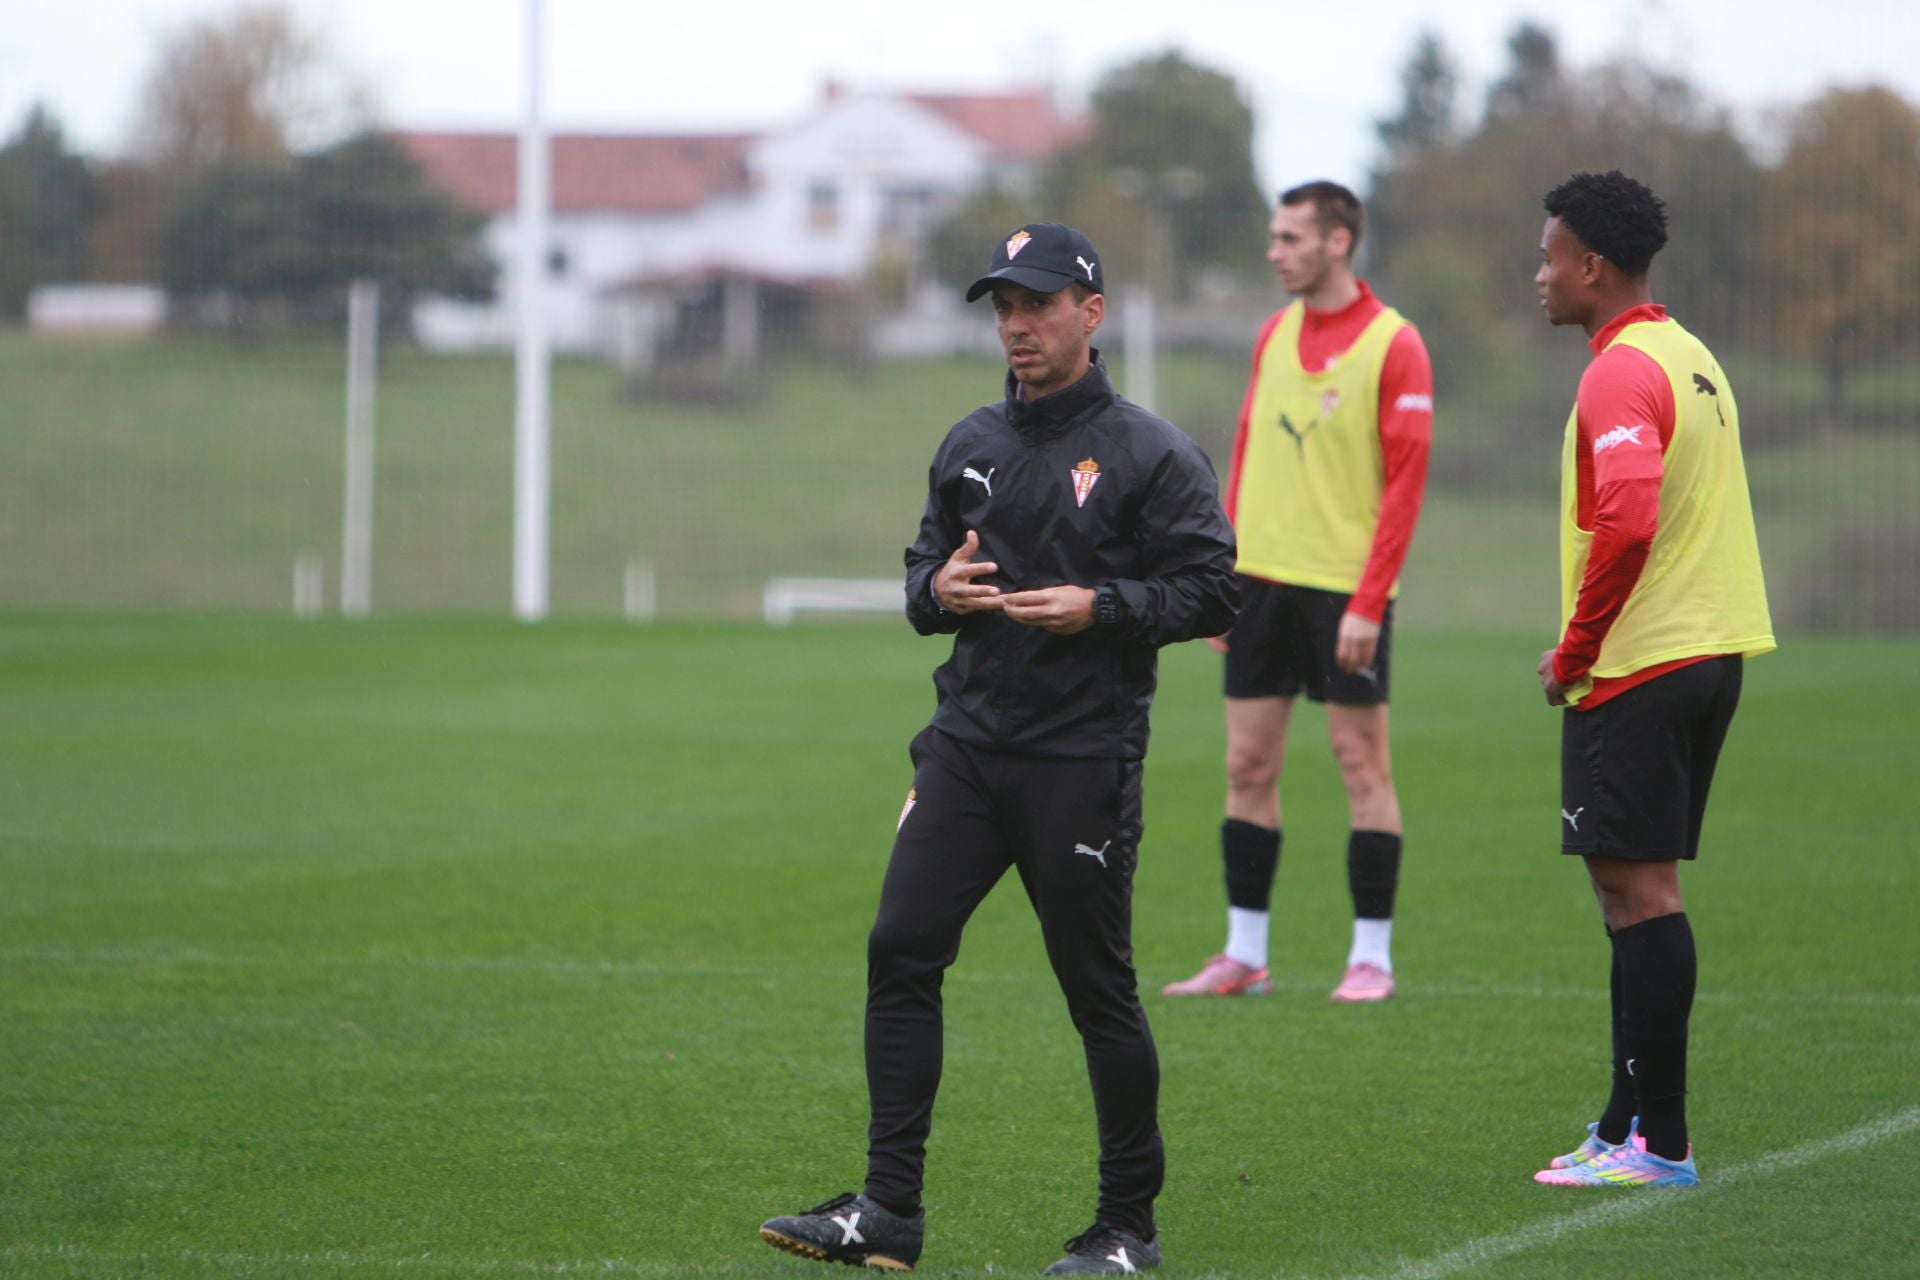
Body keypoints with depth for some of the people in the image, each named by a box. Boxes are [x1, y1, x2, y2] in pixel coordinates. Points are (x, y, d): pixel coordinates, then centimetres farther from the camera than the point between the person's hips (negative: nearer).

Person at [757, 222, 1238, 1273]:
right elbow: (924, 569, 22)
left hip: (1082, 762, -5)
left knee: (1098, 987, -1)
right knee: (900, 950, -4)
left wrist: (1098, 607, -18)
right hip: (967, 744, 6)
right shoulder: (970, 447, 13)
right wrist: (938, 589, -1)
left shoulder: (1150, 455, -4)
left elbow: (1212, 592, -6)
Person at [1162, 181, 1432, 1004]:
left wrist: (1368, 603, -16)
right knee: (1248, 765, 5)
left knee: (1362, 764, -1)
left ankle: (1371, 957, 5)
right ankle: (1244, 955, 11)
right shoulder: (1274, 336, 12)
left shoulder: (1393, 345, -8)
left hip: (1344, 588, -6)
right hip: (1264, 578, 6)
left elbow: (1406, 481, -11)